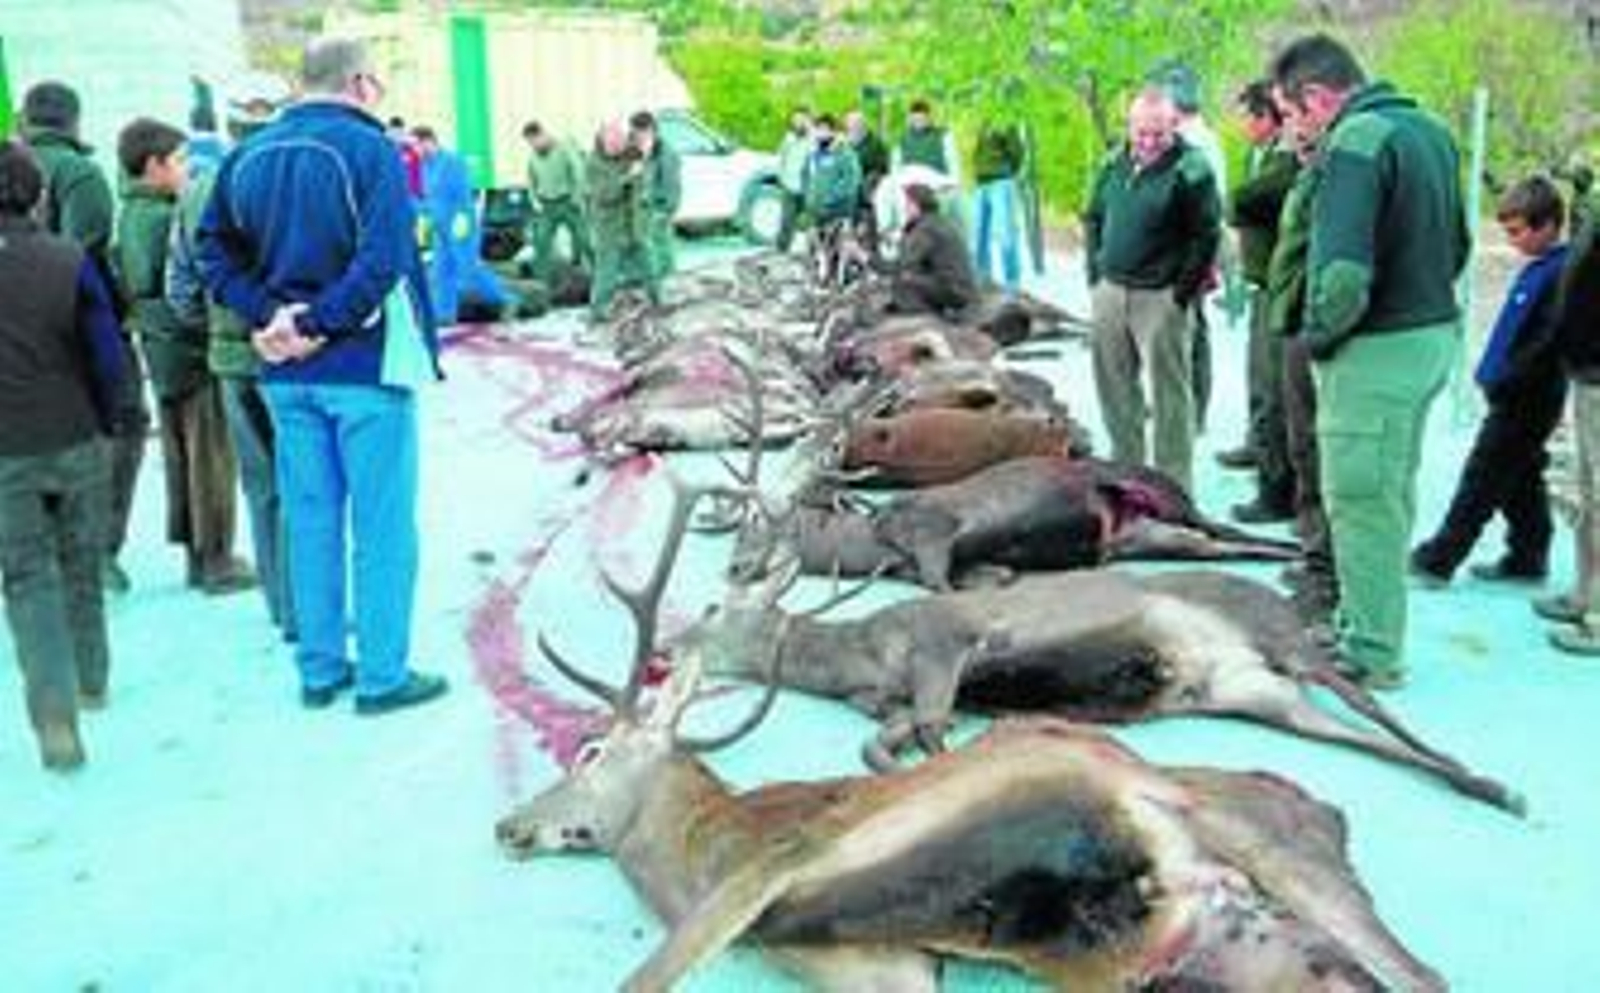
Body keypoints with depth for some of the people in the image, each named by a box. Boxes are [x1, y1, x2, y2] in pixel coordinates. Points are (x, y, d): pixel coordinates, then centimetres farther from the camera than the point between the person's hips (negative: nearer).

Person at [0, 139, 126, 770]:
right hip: (76, 441, 1)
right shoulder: (70, 262, -9)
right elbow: (108, 356, -6)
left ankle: (55, 711, -7)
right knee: (82, 565, 18)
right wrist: (103, 424, 8)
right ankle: (90, 680, 32)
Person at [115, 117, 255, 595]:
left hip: (162, 352, 9)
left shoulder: (129, 215, 11)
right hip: (192, 350, -9)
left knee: (180, 456, 13)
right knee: (211, 458, -2)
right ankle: (217, 561, 4)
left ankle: (196, 555, 22)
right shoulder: (164, 217, -17)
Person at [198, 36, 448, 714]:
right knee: (381, 526, 3)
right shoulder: (368, 148, -12)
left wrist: (271, 314, -4)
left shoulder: (248, 156, 9)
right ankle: (383, 676, 10)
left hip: (287, 373, 6)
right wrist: (319, 323, -17)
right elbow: (383, 260, -24)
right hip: (366, 364, -6)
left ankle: (319, 670, 23)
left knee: (311, 520, 14)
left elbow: (213, 251, 5)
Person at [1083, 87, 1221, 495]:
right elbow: (1093, 219, 19)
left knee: (1169, 392, -2)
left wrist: (1182, 291, -12)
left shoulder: (1190, 171, -9)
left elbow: (1207, 236, -9)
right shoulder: (1116, 165, 10)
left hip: (1160, 298, -6)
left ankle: (1173, 485, 4)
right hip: (1109, 292, 6)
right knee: (1113, 386, 14)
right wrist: (1095, 272, 11)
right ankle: (1125, 466, 28)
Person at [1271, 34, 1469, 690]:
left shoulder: (1355, 143, -19)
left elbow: (1343, 272, -29)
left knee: (1362, 502, 1)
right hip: (1435, 332, 10)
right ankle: (1364, 623, 34)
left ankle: (1372, 655, 10)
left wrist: (1318, 334, -13)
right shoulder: (1429, 129, 11)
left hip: (1377, 351, -10)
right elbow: (1456, 244, 19)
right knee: (1392, 495, 19)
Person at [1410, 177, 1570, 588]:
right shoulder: (1539, 268, 11)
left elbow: (1547, 343, -23)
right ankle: (1527, 561, 25)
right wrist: (1494, 375, 14)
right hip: (1519, 397, 9)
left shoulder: (1560, 273, -18)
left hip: (1525, 401, -9)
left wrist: (1504, 382, -20)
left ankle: (1438, 560, 1)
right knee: (1521, 481, 16)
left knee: (1481, 482, -4)